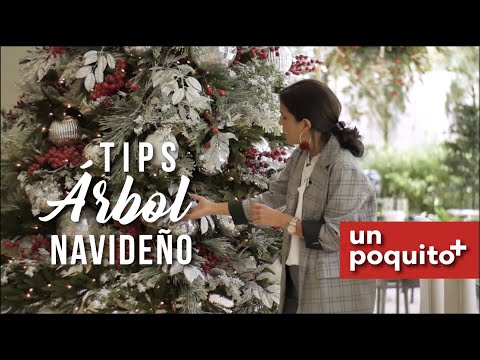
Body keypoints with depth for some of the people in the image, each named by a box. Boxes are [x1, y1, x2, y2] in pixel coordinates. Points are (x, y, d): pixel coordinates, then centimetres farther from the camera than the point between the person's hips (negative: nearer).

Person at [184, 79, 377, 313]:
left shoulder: (344, 169, -21)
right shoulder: (301, 156, 5)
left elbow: (335, 235, -22)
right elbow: (273, 198, 10)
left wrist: (282, 220, -17)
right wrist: (213, 208, 9)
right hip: (297, 278, 8)